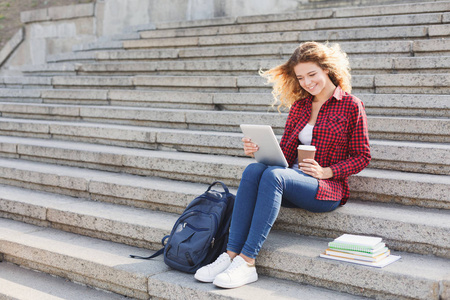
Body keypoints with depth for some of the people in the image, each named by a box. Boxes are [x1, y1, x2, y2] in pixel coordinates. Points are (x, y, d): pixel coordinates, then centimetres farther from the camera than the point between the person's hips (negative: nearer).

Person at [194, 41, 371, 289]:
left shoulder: (351, 106, 2)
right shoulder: (299, 105, 17)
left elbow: (362, 157, 2)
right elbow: (284, 153, 14)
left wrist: (325, 171, -12)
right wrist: (259, 151, -6)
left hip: (328, 187, -5)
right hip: (292, 180, 5)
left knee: (273, 175, -33)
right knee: (253, 170, -27)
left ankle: (246, 261, -35)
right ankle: (231, 254, -31)